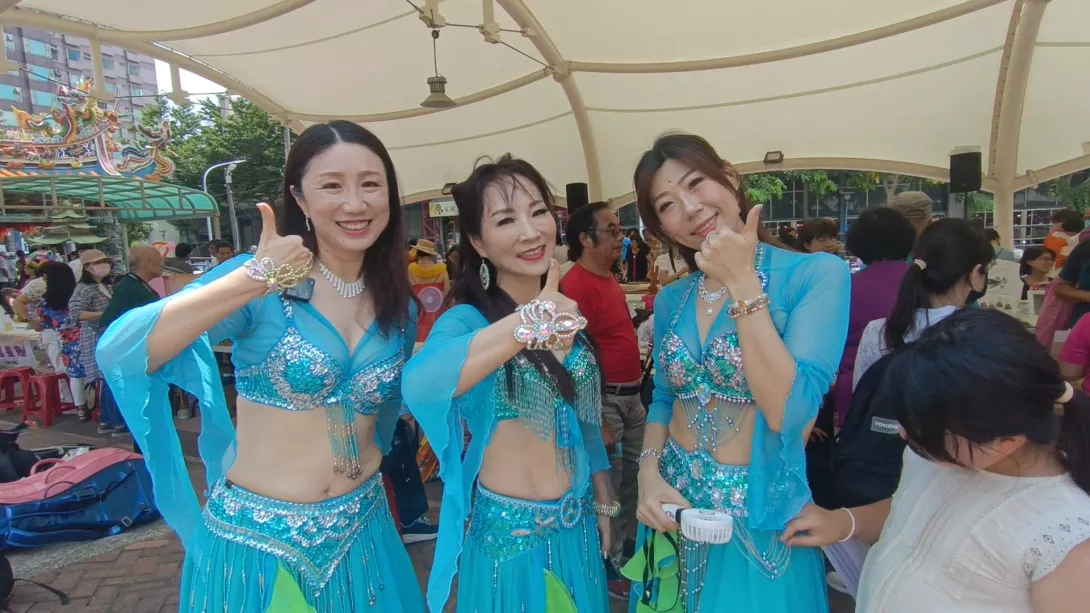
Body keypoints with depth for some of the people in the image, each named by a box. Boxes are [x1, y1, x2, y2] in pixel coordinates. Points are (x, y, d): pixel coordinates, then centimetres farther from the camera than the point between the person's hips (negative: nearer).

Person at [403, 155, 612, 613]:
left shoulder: (569, 314, 0)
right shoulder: (468, 320, -19)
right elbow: (418, 385, -42)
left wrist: (603, 504, 14)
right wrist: (530, 321, -51)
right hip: (507, 534, -5)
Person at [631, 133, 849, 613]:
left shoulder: (817, 274, -14)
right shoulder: (671, 299, 1)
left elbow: (790, 411, -23)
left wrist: (742, 284, -23)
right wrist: (649, 474, -7)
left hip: (759, 517, -4)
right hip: (676, 508, 5)